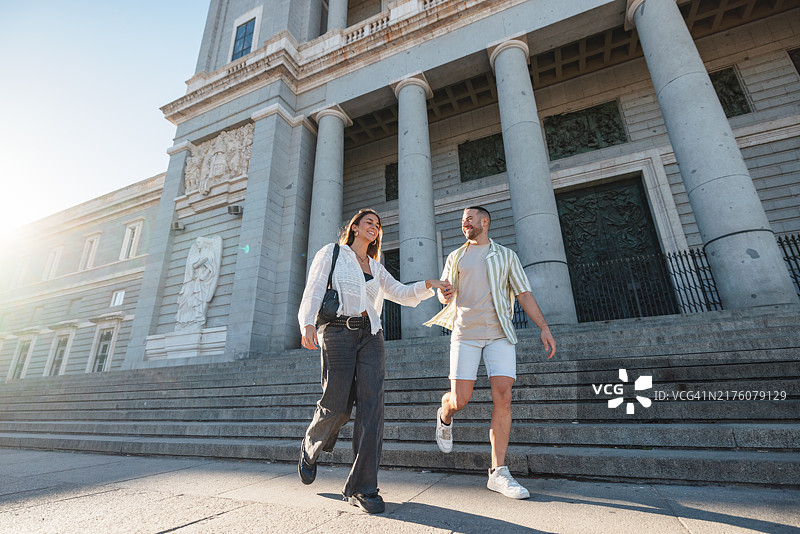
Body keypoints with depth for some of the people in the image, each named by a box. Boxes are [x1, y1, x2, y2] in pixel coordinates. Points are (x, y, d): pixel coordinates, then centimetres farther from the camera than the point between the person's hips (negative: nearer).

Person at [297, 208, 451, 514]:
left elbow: (402, 294, 16)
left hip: (370, 336, 4)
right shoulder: (332, 253, 10)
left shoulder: (376, 268, 23)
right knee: (336, 406, -4)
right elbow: (314, 289, -1)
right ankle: (310, 449, 31)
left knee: (372, 407, -7)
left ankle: (361, 487, 5)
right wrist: (307, 323, -17)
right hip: (339, 331, -4)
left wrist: (428, 285, -2)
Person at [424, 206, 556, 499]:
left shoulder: (506, 256, 13)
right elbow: (443, 293, 17)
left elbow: (524, 294, 9)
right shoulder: (455, 257, 17)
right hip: (465, 332, 1)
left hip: (499, 333, 0)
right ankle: (445, 415, 31)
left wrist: (544, 327, -1)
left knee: (502, 397, -10)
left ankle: (498, 473, 1)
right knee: (460, 400, -5)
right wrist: (445, 294, -8)